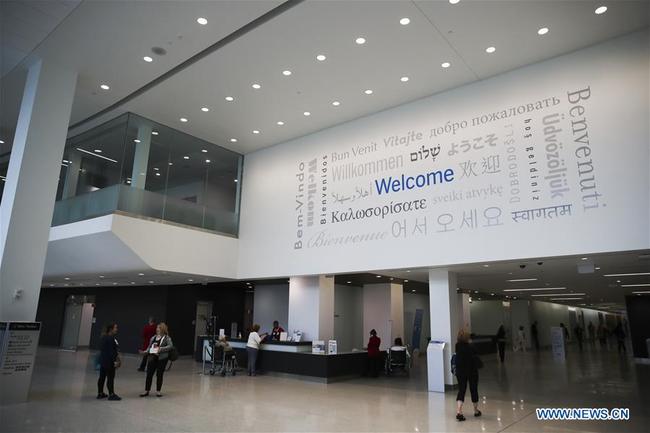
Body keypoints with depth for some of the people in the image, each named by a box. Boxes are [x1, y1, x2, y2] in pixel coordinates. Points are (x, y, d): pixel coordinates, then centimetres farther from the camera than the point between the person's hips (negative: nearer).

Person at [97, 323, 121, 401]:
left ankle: (100, 393, 25)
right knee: (110, 378, -2)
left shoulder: (104, 337, 12)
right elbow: (111, 351, -23)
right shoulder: (110, 338, -21)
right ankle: (111, 395, 5)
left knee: (102, 377, 15)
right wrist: (116, 361, -18)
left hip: (103, 361, 10)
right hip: (109, 362, -10)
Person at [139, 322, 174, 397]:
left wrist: (161, 349, -26)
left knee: (159, 375, 3)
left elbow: (170, 346, -18)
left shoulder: (167, 338, -5)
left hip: (161, 358, -5)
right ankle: (146, 391, 18)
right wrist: (145, 352, 1)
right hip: (152, 357, 5)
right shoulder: (153, 338, 12)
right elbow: (149, 347, 17)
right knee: (149, 374, 5)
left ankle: (158, 391, 16)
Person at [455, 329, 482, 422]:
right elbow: (476, 359, -16)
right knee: (474, 390, 15)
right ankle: (476, 411, 32)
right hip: (472, 372, -3)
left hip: (460, 372, 3)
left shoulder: (457, 347, -8)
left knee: (461, 390, 4)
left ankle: (458, 411, -14)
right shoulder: (470, 348, -20)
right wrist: (480, 364, 0)